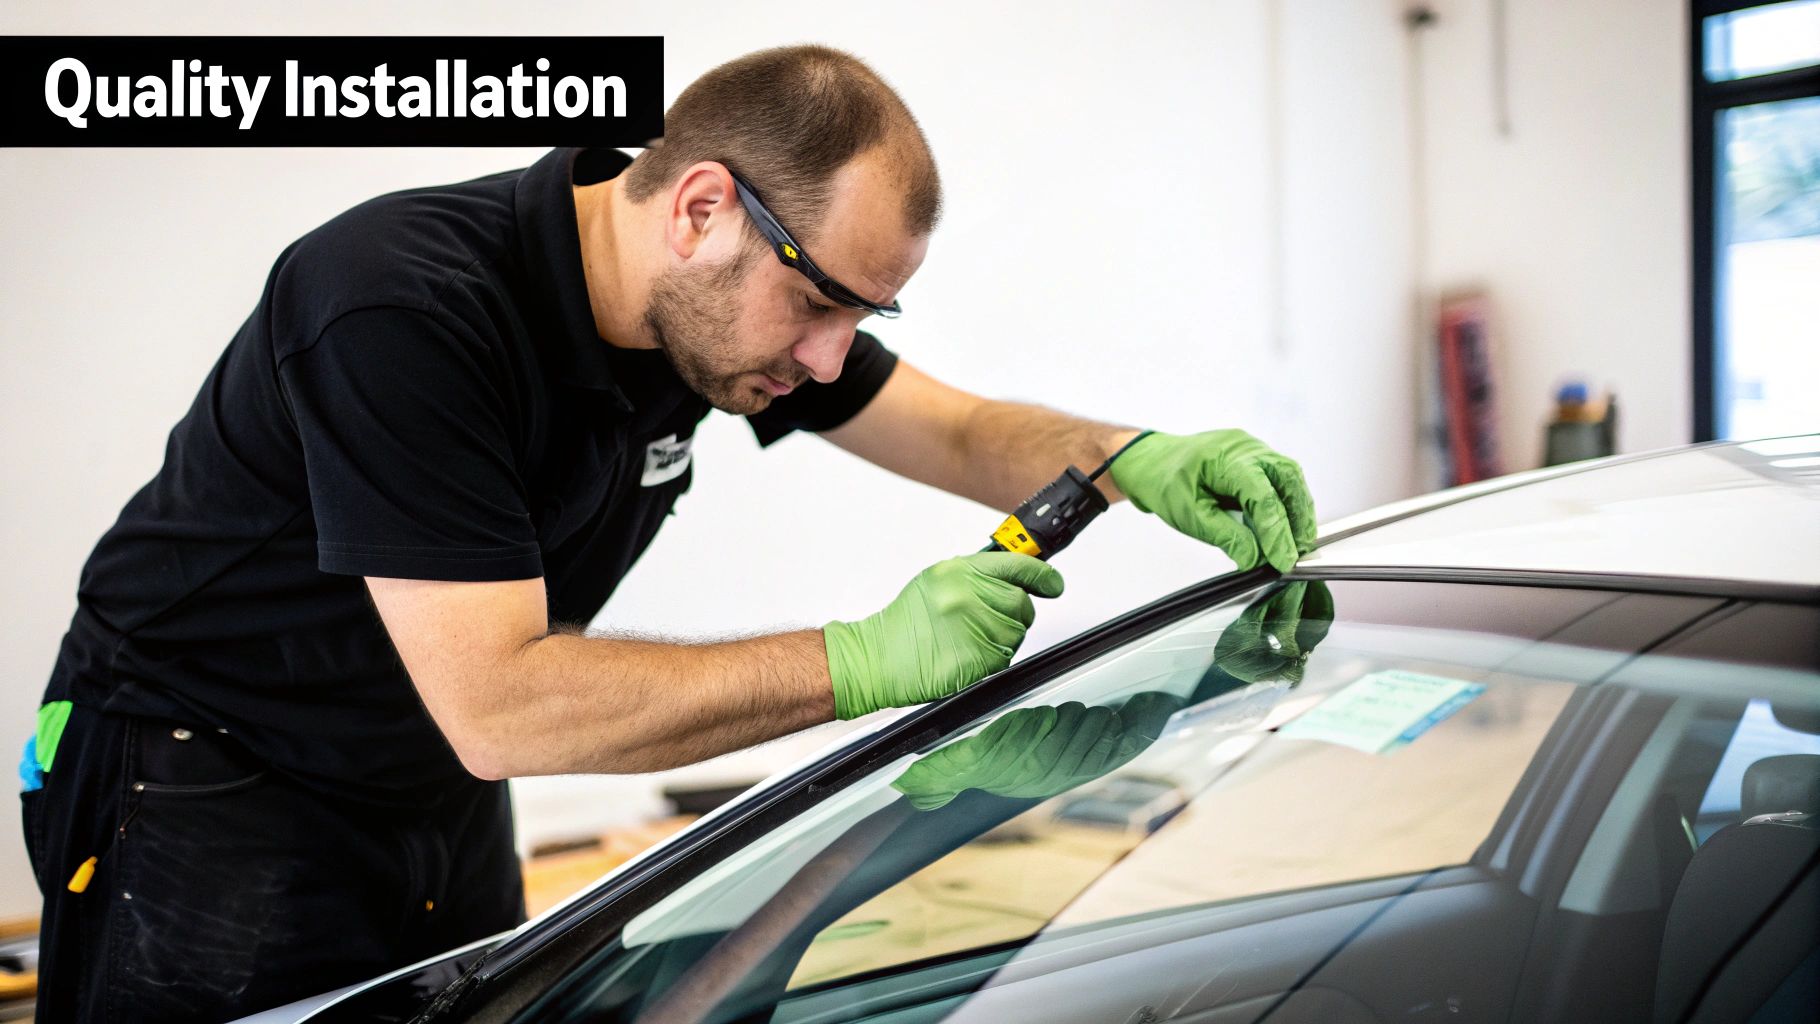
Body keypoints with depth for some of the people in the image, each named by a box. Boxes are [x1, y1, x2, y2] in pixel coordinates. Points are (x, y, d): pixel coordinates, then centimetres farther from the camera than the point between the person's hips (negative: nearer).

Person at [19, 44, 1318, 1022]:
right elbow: (498, 708, -36)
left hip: (439, 809, 7)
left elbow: (964, 434, 6)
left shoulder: (725, 298, -8)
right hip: (205, 793, -7)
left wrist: (1135, 460, -15)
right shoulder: (398, 308, -32)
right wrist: (867, 661, -35)